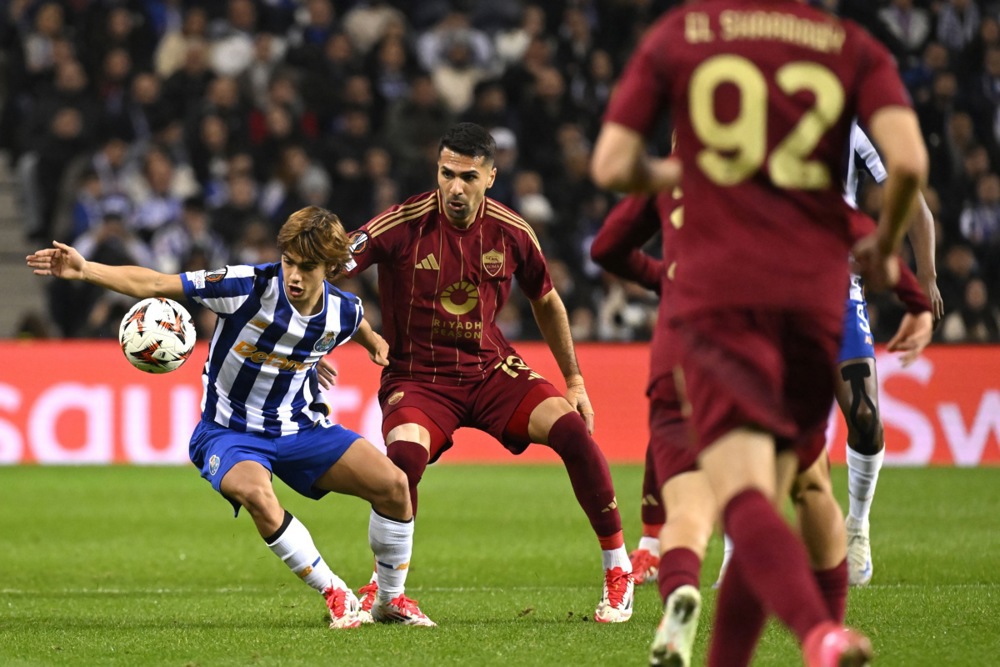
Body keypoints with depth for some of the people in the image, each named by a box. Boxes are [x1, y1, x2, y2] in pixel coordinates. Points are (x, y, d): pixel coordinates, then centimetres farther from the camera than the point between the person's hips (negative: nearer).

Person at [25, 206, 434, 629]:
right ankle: (336, 596, -19)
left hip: (301, 427, 4)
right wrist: (85, 270, -36)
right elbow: (154, 284, -27)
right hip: (230, 432, -4)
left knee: (393, 484, -11)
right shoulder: (250, 287, -23)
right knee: (255, 494, -37)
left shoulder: (343, 312, -8)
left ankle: (391, 600, 13)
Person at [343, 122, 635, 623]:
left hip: (491, 369, 3)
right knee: (405, 454, -33)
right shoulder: (402, 226, -15)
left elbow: (546, 302, 13)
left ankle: (618, 570, -3)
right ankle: (382, 587, -9)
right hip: (417, 378, -3)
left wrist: (574, 382, 15)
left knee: (571, 428, -20)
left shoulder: (511, 233, -4)